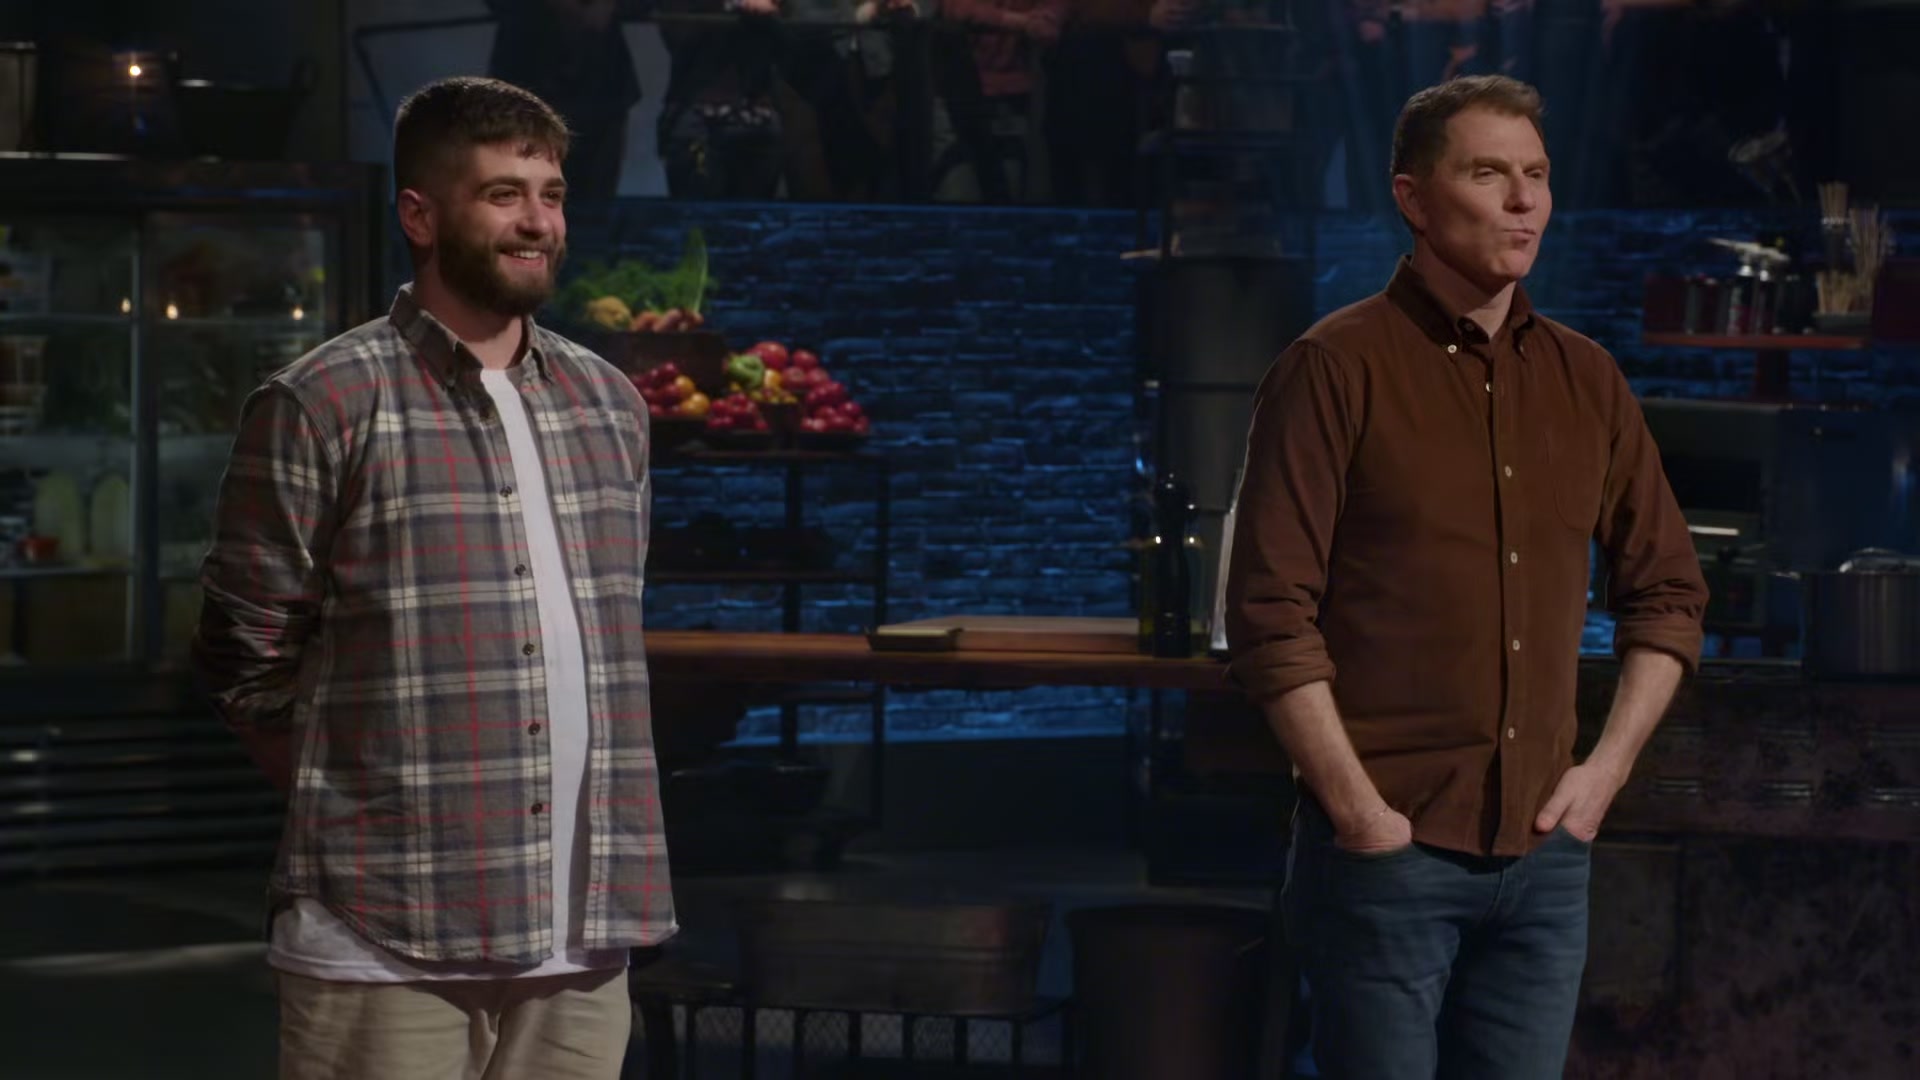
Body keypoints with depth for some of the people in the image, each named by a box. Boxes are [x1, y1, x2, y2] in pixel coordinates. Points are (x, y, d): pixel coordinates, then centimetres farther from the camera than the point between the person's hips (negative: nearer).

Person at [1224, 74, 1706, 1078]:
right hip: (1391, 848, -5)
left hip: (1544, 850, 5)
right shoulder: (1337, 367, -6)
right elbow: (1271, 612, -11)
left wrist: (1605, 770, 6)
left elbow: (1668, 589, 18)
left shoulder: (1585, 379, 10)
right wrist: (1358, 810, -14)